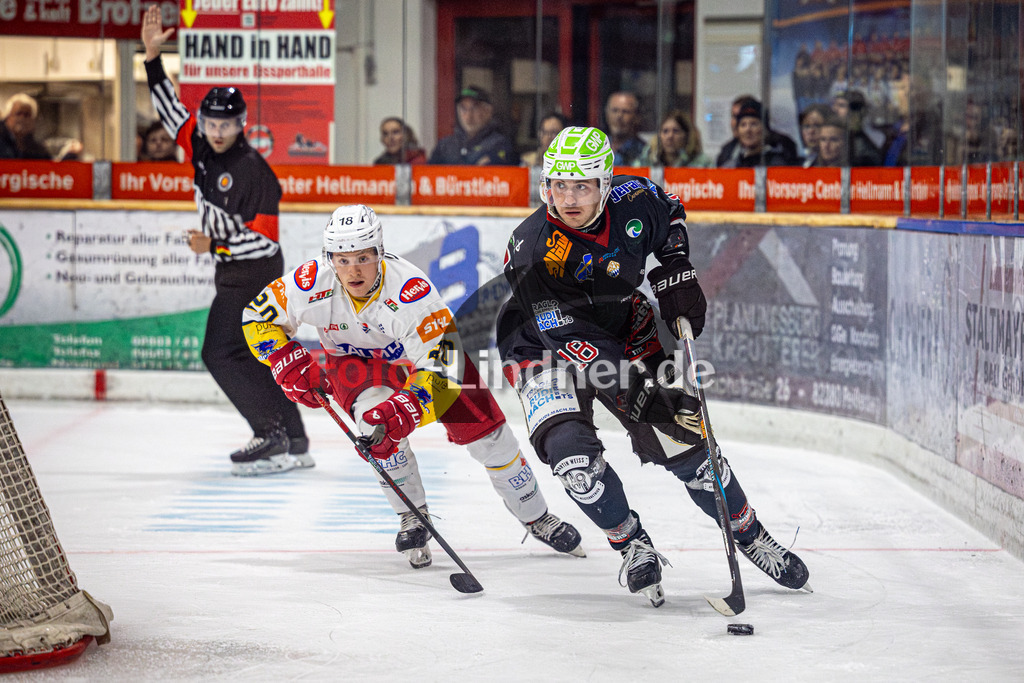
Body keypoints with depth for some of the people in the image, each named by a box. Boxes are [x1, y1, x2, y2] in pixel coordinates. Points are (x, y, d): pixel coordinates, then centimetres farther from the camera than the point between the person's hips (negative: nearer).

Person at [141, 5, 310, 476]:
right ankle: (294, 445, 15)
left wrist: (215, 246, -27)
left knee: (222, 353, -13)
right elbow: (170, 110, 8)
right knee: (254, 355, 10)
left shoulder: (253, 171, -21)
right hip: (233, 272, 9)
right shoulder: (202, 147, 2)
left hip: (253, 272, -9)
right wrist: (152, 56, -2)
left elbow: (265, 238, -22)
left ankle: (273, 436, -10)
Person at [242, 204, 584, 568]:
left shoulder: (413, 290, -40)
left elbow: (441, 367, -42)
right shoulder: (312, 284, -31)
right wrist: (289, 364, -26)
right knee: (377, 418, -30)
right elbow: (258, 316, -13)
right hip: (354, 360, 1)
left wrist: (408, 406, -57)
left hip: (422, 350, -1)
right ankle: (413, 519, -10)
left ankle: (537, 519, 18)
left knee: (484, 431, -5)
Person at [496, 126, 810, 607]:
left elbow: (669, 213, 9)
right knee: (570, 451, -24)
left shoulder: (633, 201, -18)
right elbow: (570, 339, -34)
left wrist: (676, 272, -4)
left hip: (623, 332, 3)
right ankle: (633, 544, 0)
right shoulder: (533, 250, -31)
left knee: (682, 438, -1)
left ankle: (751, 536, 18)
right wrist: (630, 387, -42)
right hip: (545, 349, -3)